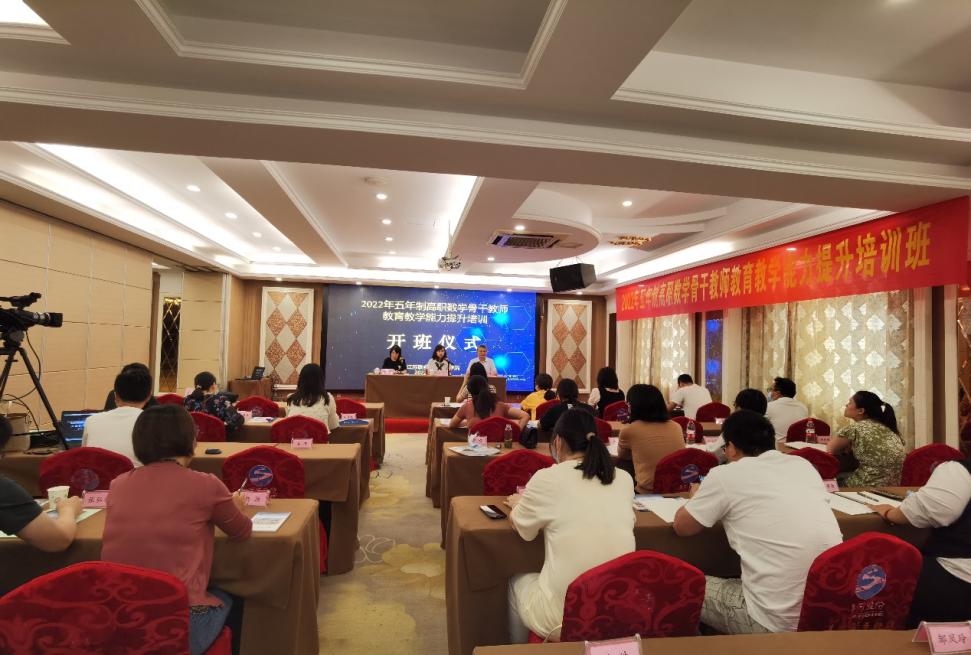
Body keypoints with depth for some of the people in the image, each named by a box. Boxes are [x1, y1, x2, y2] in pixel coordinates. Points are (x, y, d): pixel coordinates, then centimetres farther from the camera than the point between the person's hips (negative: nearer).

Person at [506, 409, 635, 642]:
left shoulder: (547, 478, -12)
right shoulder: (624, 479, 1)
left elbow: (520, 526, 6)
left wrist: (518, 504, 27)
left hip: (563, 618, -4)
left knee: (516, 583, 28)